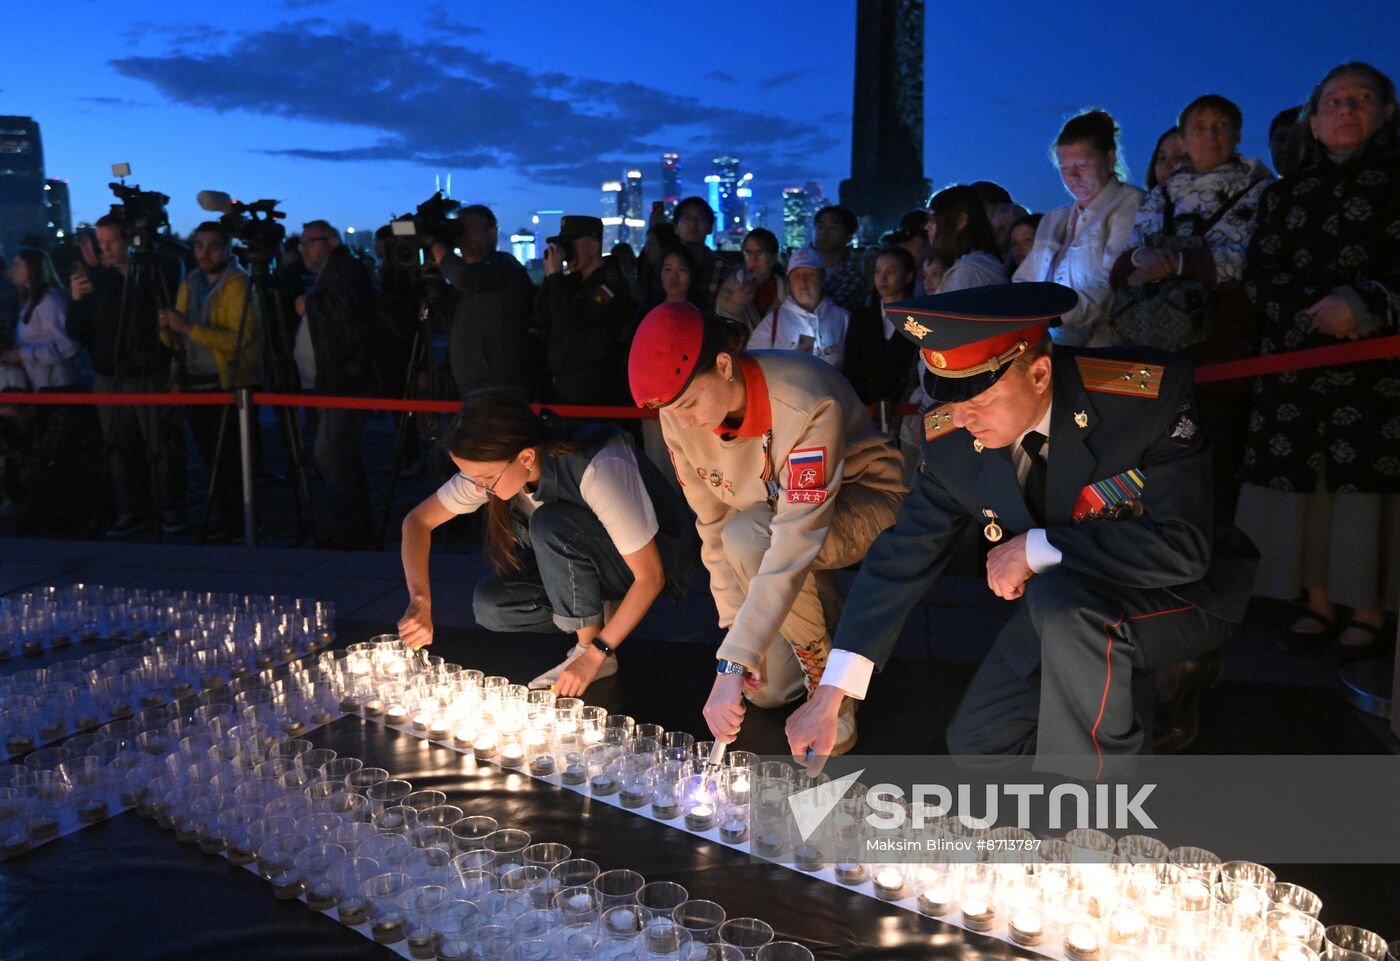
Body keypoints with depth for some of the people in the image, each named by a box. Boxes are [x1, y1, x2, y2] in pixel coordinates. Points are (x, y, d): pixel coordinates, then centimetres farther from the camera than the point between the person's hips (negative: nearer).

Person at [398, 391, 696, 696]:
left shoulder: (599, 468, -34)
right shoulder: (491, 468, -17)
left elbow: (651, 576, -30)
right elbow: (418, 521, -7)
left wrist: (595, 654, -29)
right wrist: (420, 602, -20)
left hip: (659, 554, -6)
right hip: (586, 563, 6)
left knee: (551, 523, -32)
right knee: (489, 605, -16)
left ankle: (587, 643, -14)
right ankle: (597, 611, 4)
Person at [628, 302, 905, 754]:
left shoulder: (808, 403, -37)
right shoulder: (678, 415, -18)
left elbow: (795, 543, -42)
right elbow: (713, 524, -9)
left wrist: (734, 663, -44)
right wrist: (738, 627, -14)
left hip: (862, 502, -5)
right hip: (769, 516, 6)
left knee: (749, 538, -36)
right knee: (767, 689, -2)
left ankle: (830, 679, -14)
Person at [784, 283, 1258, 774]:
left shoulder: (1149, 393, -29)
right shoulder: (951, 438, -15)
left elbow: (1183, 548, -32)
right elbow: (903, 556, -10)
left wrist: (1036, 548, -30)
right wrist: (831, 694, -14)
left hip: (1181, 594, -5)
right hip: (1060, 602, 5)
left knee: (1060, 599, -35)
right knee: (975, 742, 0)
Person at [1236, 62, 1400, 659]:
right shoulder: (1285, 195, 17)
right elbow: (1260, 274, 6)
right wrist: (1317, 309, -10)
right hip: (1294, 359, 3)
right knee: (1304, 479, 1)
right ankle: (1319, 603, 11)